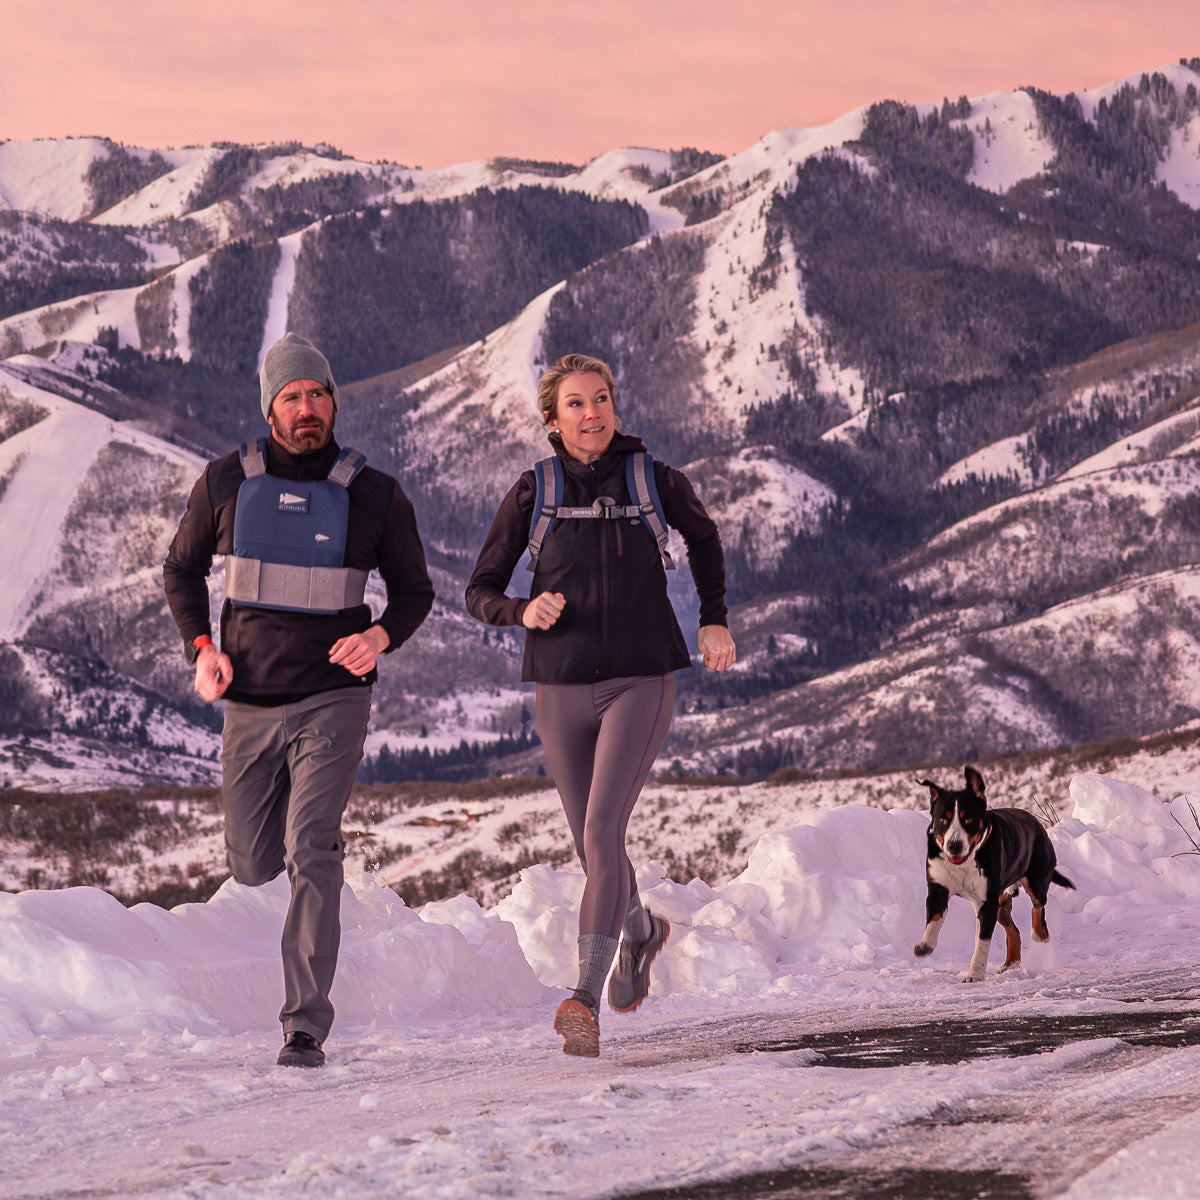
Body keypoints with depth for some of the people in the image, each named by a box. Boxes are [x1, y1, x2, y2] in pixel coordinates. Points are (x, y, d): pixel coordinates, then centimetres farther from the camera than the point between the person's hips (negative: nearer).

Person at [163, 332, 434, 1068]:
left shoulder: (376, 496, -2)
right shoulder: (227, 483, 1)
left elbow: (415, 591, 9)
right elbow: (183, 569, 14)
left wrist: (381, 637, -13)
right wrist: (201, 650, -2)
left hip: (333, 698, -3)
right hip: (251, 701, 3)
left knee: (311, 852, -18)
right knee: (253, 866, 7)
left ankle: (307, 1027, -17)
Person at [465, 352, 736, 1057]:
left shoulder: (656, 484, -1)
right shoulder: (533, 495, -1)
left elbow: (703, 537, 21)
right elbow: (480, 592, 5)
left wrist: (715, 619, 14)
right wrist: (523, 611, -15)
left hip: (641, 683, -2)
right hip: (562, 688, 2)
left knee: (601, 832, -19)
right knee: (592, 847, 13)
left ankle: (587, 1004, -23)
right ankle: (641, 930, 47)